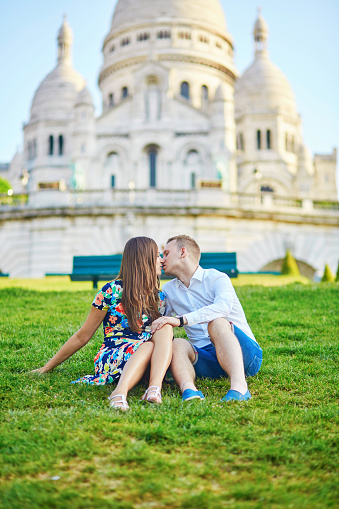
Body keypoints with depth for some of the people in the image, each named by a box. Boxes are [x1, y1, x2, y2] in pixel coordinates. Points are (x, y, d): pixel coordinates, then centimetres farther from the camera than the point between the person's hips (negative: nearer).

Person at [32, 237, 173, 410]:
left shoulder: (159, 298, 13)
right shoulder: (112, 291, -1)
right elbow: (82, 336, 5)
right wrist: (47, 367, 7)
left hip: (145, 365, 4)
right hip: (111, 358, -4)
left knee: (165, 327, -24)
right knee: (148, 346, -34)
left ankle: (154, 388, -44)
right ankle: (120, 393, -54)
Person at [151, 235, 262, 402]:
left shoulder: (216, 278, -2)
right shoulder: (168, 291, 18)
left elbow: (223, 306, -24)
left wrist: (181, 320, -34)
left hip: (244, 354, -4)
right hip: (206, 360, 4)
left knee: (217, 322, -32)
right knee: (177, 344, -25)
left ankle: (239, 386, -50)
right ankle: (188, 389, -53)